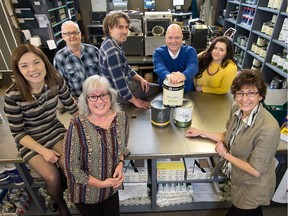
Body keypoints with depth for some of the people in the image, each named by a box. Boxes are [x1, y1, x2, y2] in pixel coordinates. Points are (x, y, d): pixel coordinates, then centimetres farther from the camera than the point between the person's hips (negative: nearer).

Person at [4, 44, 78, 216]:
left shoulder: (56, 81, -16)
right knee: (53, 176, -17)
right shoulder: (13, 96, -24)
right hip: (30, 140, -2)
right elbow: (18, 133, -13)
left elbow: (72, 108, -1)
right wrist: (43, 150, -21)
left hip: (55, 131, 3)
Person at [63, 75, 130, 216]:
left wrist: (120, 164, -13)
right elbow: (71, 167, -19)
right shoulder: (78, 125, -27)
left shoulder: (121, 117, -14)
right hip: (86, 192, -3)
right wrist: (101, 184, -17)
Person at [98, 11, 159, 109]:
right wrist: (135, 101, -17)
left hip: (125, 83, 9)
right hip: (120, 94, -9)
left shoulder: (110, 43, 1)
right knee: (159, 89, 10)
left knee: (156, 86, 23)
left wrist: (140, 79, 1)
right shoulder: (113, 52, -31)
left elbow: (125, 68, 11)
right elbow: (120, 84, -30)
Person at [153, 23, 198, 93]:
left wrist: (183, 75, -46)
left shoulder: (190, 51, 0)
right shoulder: (158, 52, -1)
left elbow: (192, 67, -21)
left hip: (187, 92, 1)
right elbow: (159, 68, -22)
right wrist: (168, 75, -47)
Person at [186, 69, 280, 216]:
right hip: (237, 179, 6)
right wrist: (201, 132, 4)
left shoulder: (268, 128, -34)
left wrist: (225, 154, -17)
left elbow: (256, 170, -26)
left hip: (253, 190, -6)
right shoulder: (237, 108, -13)